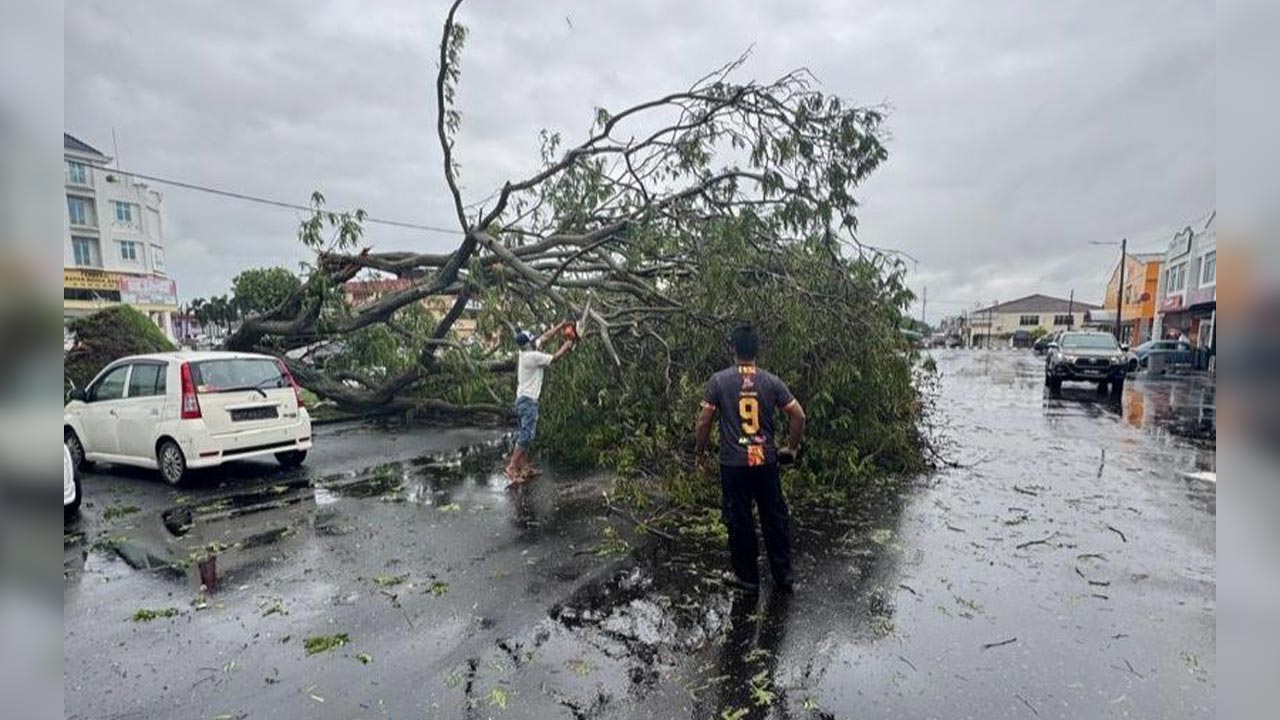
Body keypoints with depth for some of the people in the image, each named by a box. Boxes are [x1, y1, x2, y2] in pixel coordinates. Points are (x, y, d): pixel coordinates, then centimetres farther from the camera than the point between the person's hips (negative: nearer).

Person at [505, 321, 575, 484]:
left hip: (525, 399, 10)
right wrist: (567, 345, 6)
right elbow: (554, 358, -9)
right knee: (526, 435, -11)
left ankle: (525, 466, 18)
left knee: (526, 434, 13)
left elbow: (545, 336, 16)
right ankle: (512, 468, -12)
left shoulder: (526, 352, 8)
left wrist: (560, 326, 16)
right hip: (528, 401, -10)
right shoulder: (532, 356, -18)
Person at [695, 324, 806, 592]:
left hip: (733, 463, -2)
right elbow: (798, 415, -1)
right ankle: (783, 575, 28)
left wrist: (700, 453, 7)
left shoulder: (719, 380, -9)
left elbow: (704, 422, -7)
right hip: (766, 461, 2)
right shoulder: (771, 381, -2)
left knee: (739, 522, 11)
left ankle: (747, 577, 24)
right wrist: (792, 447, 13)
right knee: (775, 518, 16)